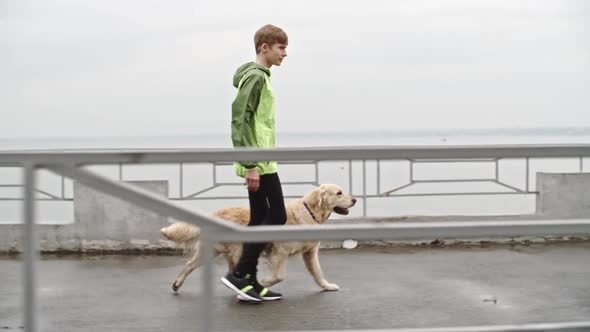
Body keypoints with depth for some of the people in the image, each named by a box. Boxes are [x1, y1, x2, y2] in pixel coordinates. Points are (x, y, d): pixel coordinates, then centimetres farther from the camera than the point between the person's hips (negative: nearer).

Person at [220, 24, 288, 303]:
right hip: (259, 164, -10)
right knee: (277, 216, -7)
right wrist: (250, 165, -23)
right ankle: (239, 274, -6)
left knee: (260, 218, 10)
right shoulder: (256, 76, -13)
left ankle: (249, 282, 13)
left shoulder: (259, 76, 17)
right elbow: (240, 120, -20)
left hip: (257, 162, 10)